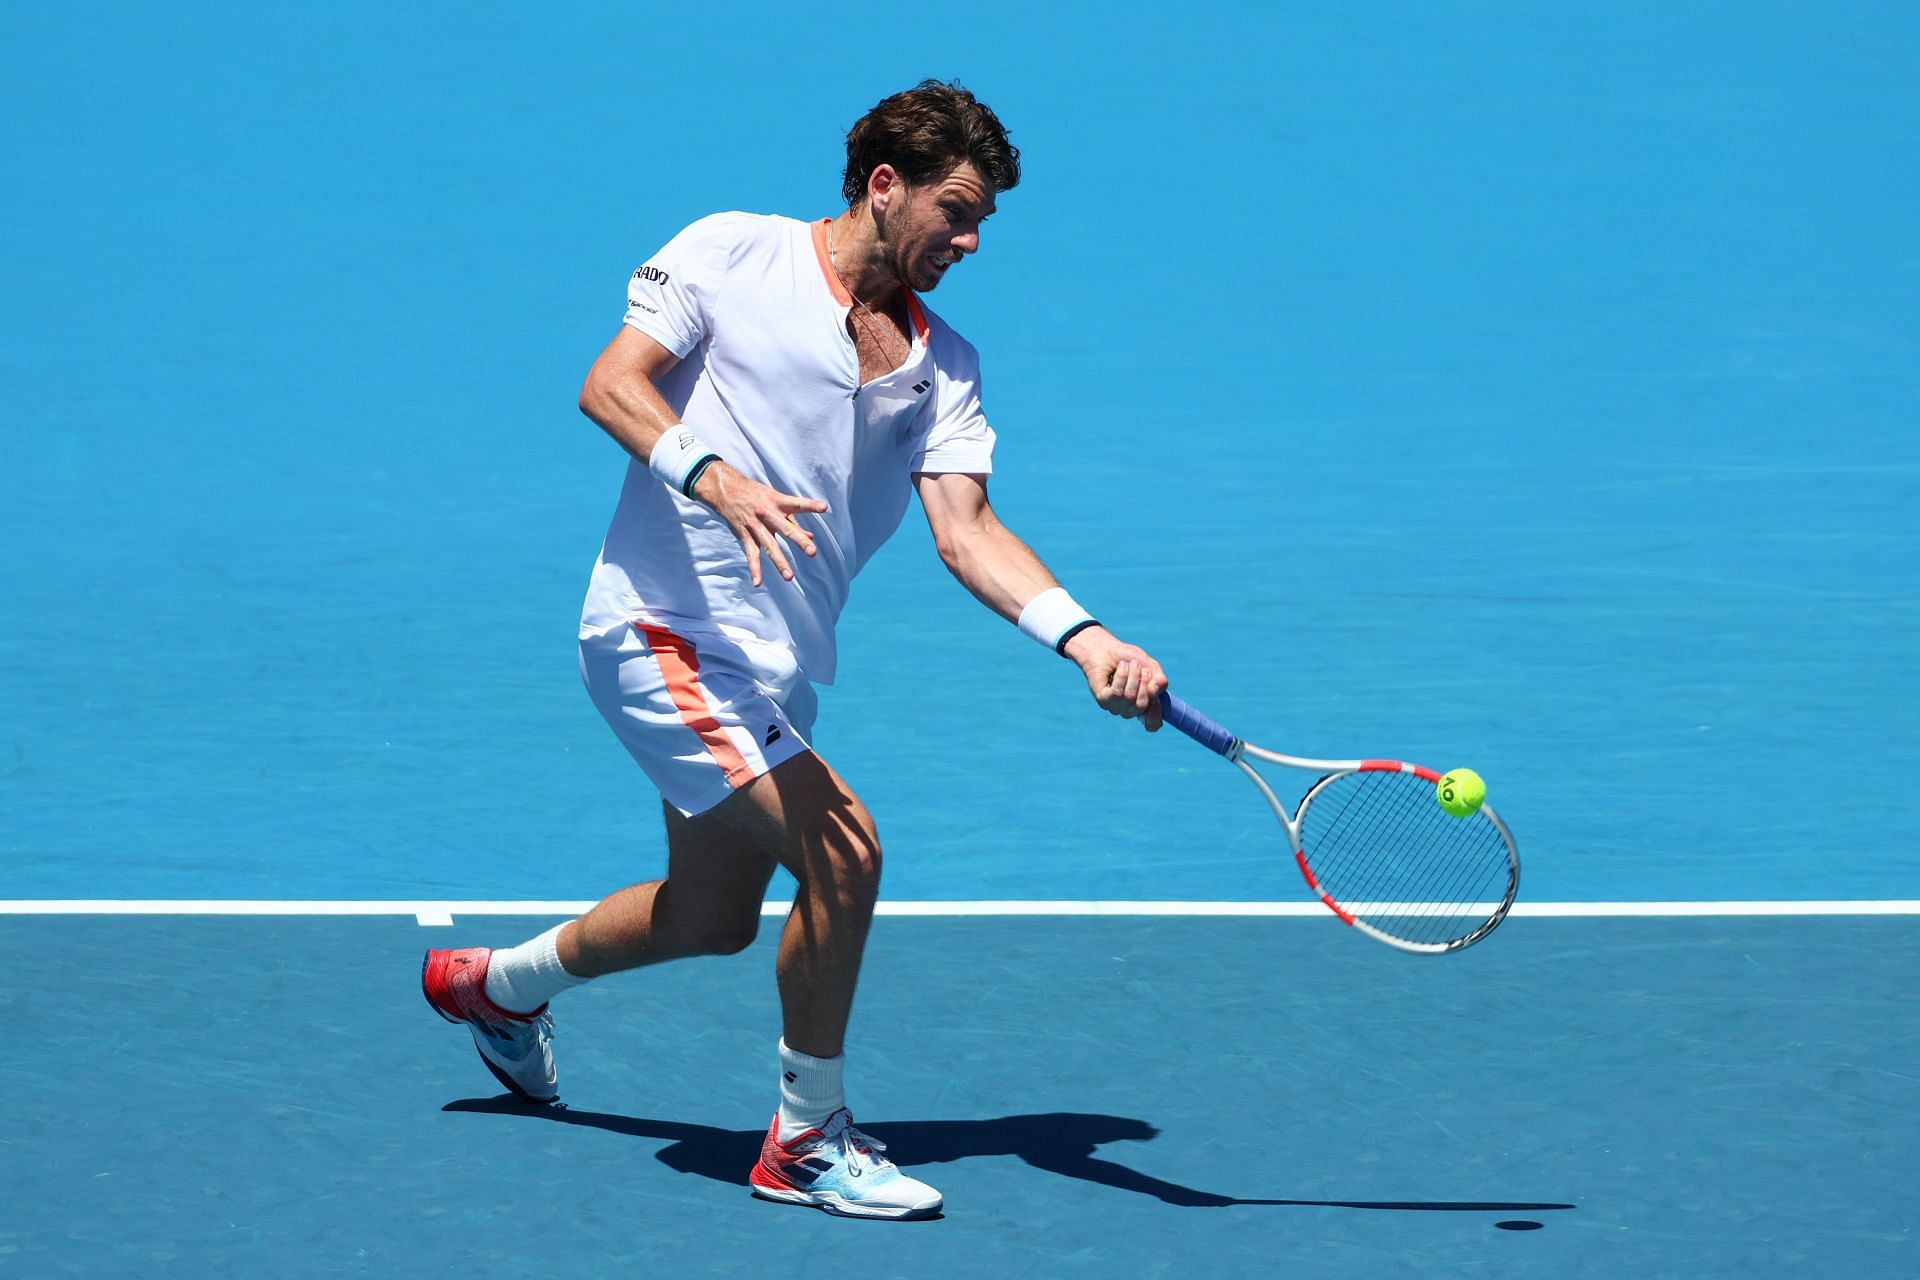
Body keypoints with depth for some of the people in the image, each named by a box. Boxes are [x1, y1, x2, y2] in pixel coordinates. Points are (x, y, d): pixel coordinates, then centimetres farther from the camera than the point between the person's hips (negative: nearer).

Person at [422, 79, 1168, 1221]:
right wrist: (719, 478, -30)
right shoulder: (731, 254, -5)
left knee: (714, 916, 20)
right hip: (661, 627, -8)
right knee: (842, 851, -20)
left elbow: (965, 530, -4)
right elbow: (610, 385, -12)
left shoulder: (945, 367, 7)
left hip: (773, 672, 8)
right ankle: (808, 1141, -5)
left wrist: (1087, 638, -21)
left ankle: (495, 981, 47)